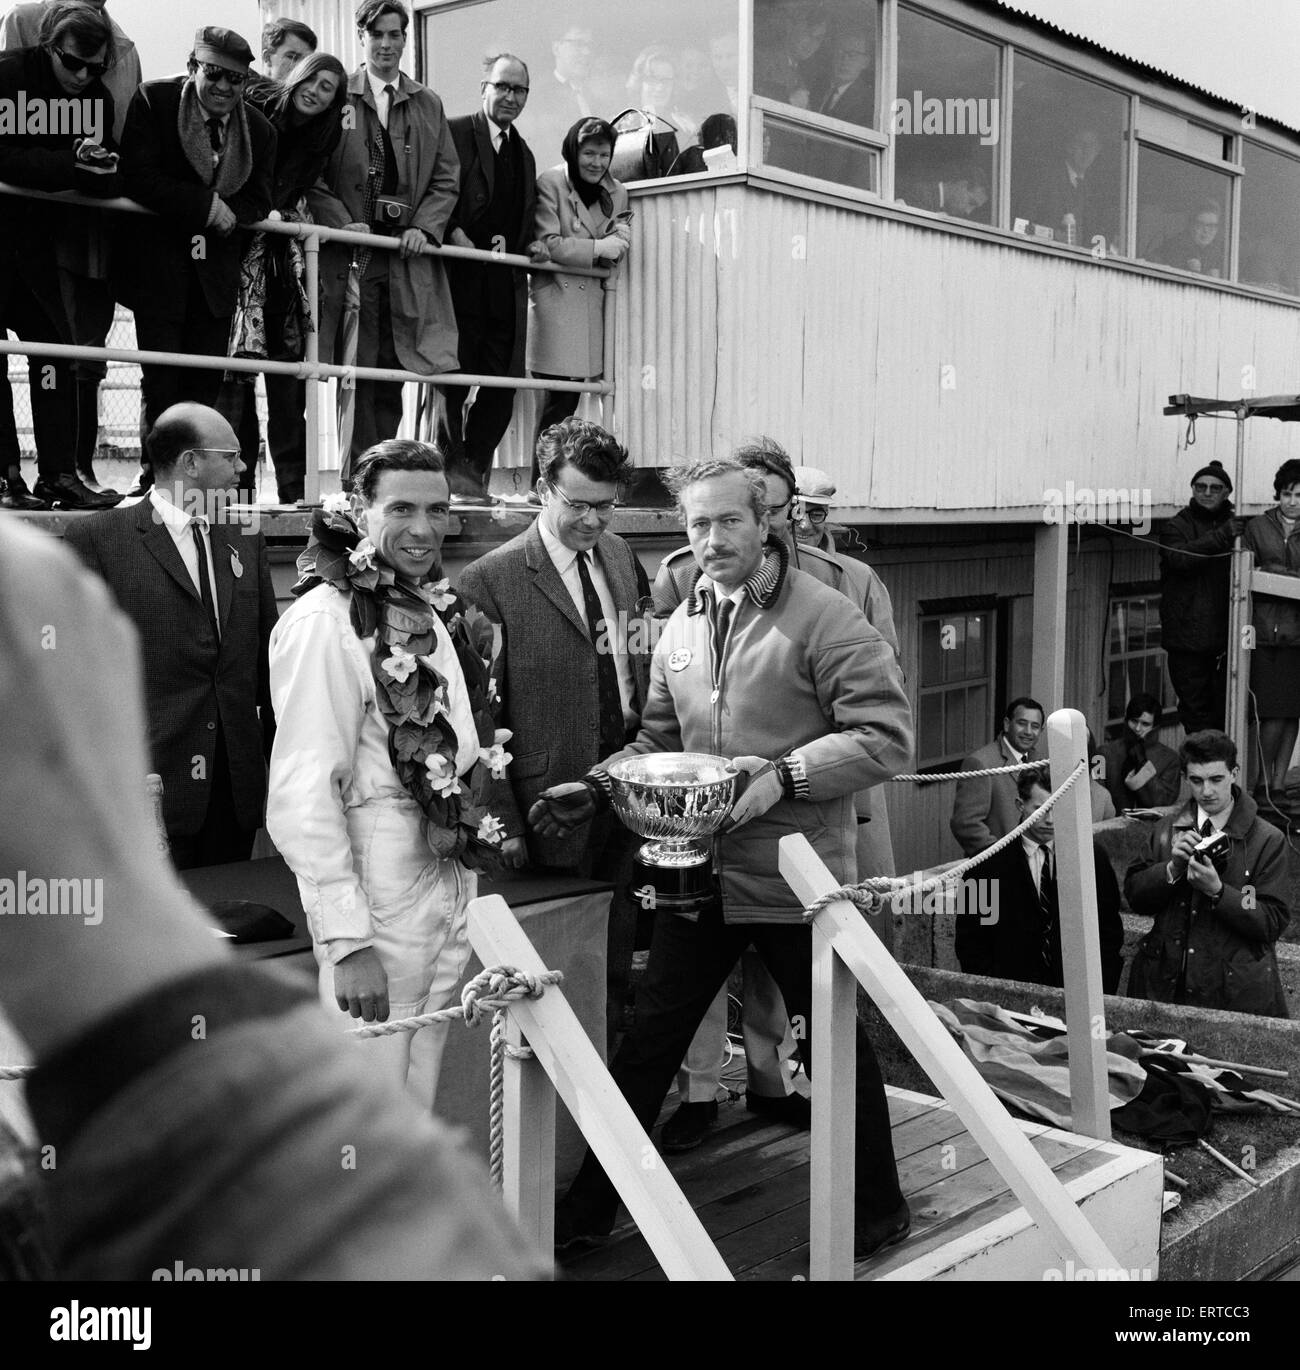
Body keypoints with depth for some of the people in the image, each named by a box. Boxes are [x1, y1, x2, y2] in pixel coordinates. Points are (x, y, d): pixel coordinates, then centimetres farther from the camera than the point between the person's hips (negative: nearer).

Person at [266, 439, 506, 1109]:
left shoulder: (433, 612, 12)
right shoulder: (325, 622, -14)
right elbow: (303, 797, -19)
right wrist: (347, 940, -22)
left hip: (451, 884, 8)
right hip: (377, 896, -8)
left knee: (415, 1113, 16)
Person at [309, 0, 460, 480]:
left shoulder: (428, 105, 16)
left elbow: (446, 179, 13)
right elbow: (313, 176, 4)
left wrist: (424, 226, -3)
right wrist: (342, 222, -10)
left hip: (409, 252, 2)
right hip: (351, 250, -2)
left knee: (390, 369, 2)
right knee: (359, 366, -6)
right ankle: (359, 475, -3)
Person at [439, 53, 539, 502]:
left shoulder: (524, 153, 23)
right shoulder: (455, 133, 1)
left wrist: (529, 247, 9)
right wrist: (456, 234, -18)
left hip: (507, 282, 6)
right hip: (461, 279, -6)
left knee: (503, 380, 2)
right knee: (453, 375, -4)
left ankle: (472, 467, 11)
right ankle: (450, 466, 5)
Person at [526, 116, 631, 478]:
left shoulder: (616, 193, 15)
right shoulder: (550, 184, -4)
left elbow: (620, 244, 4)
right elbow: (550, 244, -12)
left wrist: (569, 248, -12)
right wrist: (596, 248, -8)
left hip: (591, 298, 6)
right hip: (555, 298, -6)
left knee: (570, 394, 3)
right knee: (562, 397, -11)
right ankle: (543, 485, -6)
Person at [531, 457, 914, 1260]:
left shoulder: (824, 618, -12)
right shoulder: (682, 627, 8)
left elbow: (887, 737, -16)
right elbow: (660, 741, 18)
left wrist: (782, 776, -24)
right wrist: (597, 786, 2)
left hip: (795, 879, -5)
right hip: (700, 872, 5)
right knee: (649, 1039, 10)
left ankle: (878, 1210, 30)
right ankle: (590, 1208, 22)